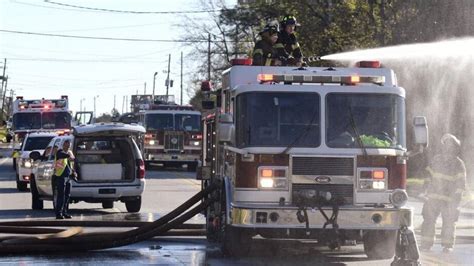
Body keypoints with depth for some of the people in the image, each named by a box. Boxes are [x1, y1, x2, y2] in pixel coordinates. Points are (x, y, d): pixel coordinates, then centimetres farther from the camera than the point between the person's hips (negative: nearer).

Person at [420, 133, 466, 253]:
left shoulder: (458, 164, -3)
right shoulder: (436, 160, 8)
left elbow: (461, 183, -4)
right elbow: (430, 175, 17)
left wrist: (457, 197, -11)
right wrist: (428, 188, 14)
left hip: (449, 198, -3)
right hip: (433, 197, 3)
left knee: (449, 221, 0)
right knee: (428, 219, -1)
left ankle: (447, 245, 9)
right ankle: (426, 243, 5)